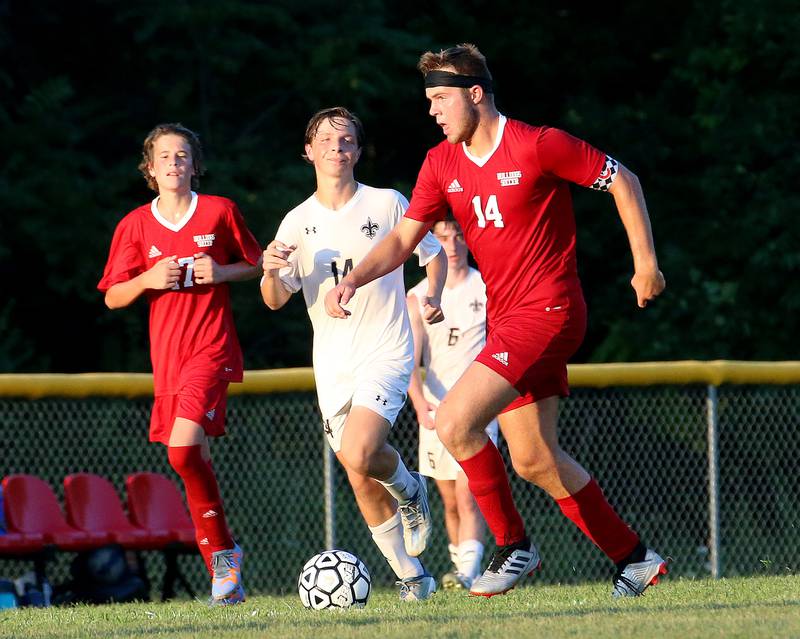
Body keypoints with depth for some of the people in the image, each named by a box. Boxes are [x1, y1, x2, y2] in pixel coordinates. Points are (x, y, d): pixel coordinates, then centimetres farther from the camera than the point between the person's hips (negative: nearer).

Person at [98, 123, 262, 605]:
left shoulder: (219, 212, 2)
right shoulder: (136, 225, 7)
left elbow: (257, 265, 12)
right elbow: (113, 297, 11)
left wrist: (222, 272, -7)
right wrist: (148, 280, -8)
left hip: (212, 348, -4)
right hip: (167, 356, 4)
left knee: (184, 447, -22)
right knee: (193, 458, 5)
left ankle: (222, 552, -8)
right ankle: (223, 563, 14)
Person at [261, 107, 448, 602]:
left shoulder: (387, 204, -2)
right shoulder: (298, 221, 6)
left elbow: (435, 253, 10)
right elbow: (276, 300, 6)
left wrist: (434, 296, -10)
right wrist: (271, 271, -16)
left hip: (386, 352, -4)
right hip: (332, 365, 4)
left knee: (359, 455, -25)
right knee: (362, 482, 3)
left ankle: (410, 490, 8)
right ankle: (411, 575, 17)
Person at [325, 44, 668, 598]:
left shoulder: (538, 146, -13)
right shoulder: (442, 164, 7)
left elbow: (621, 180, -5)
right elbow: (404, 237, 8)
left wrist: (646, 262, -5)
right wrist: (354, 280, -9)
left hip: (547, 310, -8)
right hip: (506, 318, 8)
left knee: (454, 421, -20)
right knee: (533, 459, 10)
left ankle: (514, 545, -4)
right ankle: (634, 558, 22)